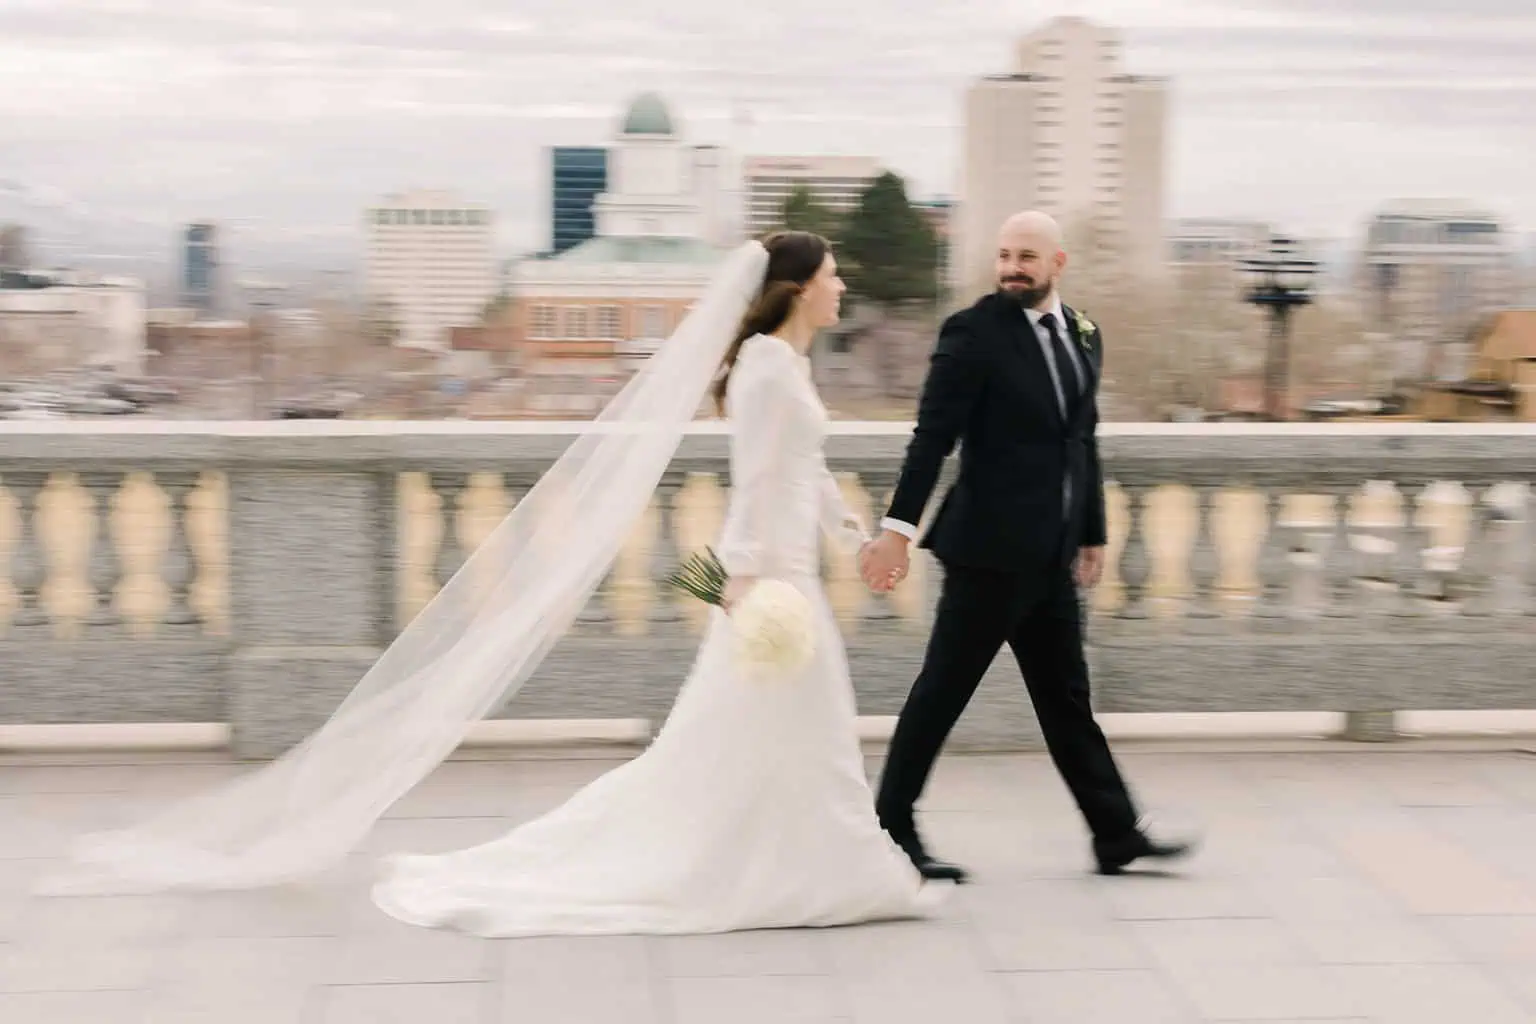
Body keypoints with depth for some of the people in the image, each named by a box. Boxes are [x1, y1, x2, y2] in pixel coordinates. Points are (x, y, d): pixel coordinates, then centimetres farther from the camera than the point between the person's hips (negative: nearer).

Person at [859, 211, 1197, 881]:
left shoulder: (1082, 335, 12)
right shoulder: (973, 334, -10)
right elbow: (932, 438, -14)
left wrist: (1093, 535, 16)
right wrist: (898, 528, -20)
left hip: (1051, 554, 7)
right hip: (991, 547, -7)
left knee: (1066, 698, 14)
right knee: (942, 691, 0)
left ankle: (1117, 834, 20)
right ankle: (893, 831, 10)